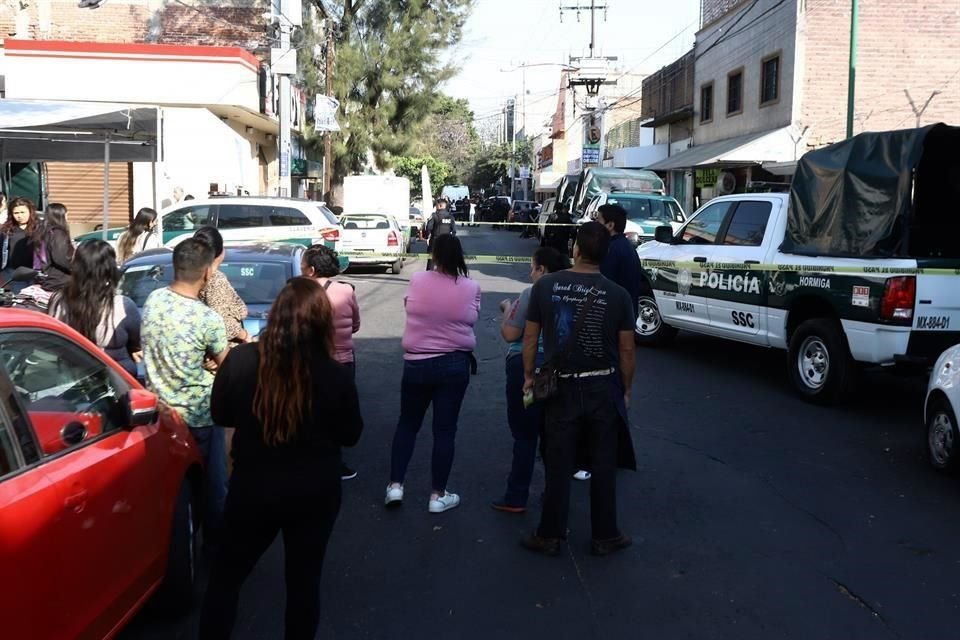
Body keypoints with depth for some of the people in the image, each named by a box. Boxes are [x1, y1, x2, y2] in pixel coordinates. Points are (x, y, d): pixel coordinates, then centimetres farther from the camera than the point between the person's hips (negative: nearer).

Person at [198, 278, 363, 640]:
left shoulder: (240, 360, -16)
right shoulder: (336, 375, -18)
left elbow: (221, 415, 1)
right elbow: (350, 435, -3)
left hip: (253, 489, 0)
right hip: (314, 494, 0)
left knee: (226, 575, 20)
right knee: (304, 581, 17)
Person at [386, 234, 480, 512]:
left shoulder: (417, 281, -8)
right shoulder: (471, 287, -8)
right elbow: (472, 319, 5)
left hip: (417, 363, 1)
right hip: (455, 364, 0)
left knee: (407, 424, 17)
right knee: (445, 430, 7)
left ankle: (395, 485, 14)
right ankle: (438, 495, 13)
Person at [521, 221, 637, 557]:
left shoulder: (545, 286, -6)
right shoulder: (617, 295, -7)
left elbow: (530, 337, 0)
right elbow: (626, 349, -2)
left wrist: (528, 375, 12)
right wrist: (626, 389, 11)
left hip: (561, 387, 0)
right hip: (603, 387, 0)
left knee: (558, 464, 9)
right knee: (603, 465, 10)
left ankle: (549, 536, 19)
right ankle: (604, 537, 20)